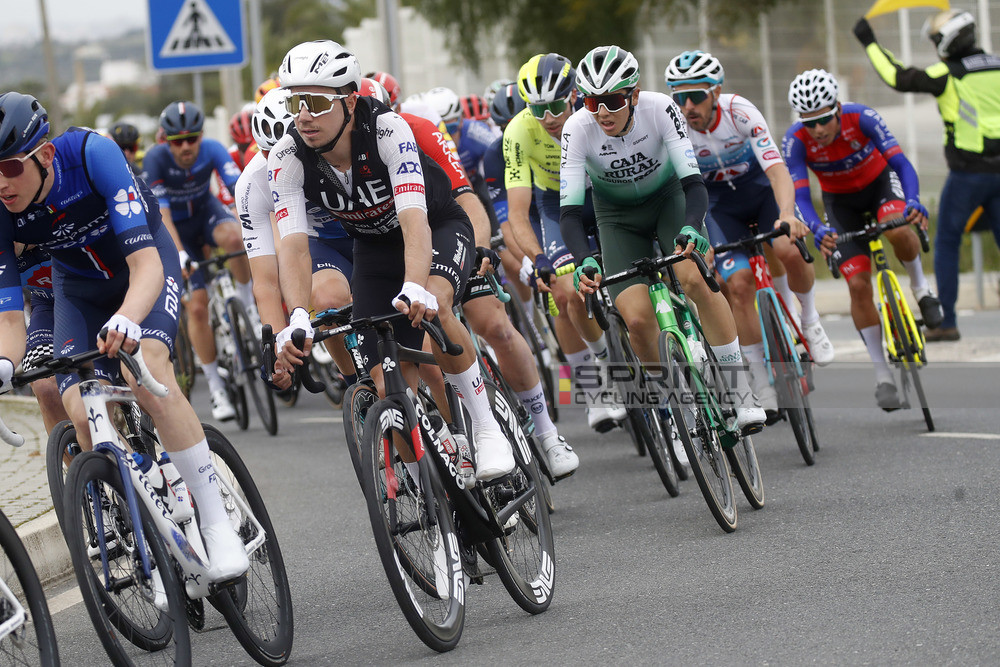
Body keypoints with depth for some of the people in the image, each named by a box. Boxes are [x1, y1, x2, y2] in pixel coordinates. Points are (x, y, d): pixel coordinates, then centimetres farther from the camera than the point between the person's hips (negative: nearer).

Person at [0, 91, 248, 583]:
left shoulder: (92, 153, -35)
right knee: (84, 415, -21)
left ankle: (217, 523, -25)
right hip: (78, 287, 3)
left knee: (146, 371, -32)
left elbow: (145, 263, -39)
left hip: (145, 259, -3)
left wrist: (127, 319, -59)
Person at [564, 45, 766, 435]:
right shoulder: (578, 129, -27)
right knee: (638, 318, -18)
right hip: (618, 215, 1)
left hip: (668, 197, -1)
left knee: (696, 279, -29)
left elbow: (694, 182, -30)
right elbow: (569, 211, -29)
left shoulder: (660, 109, -27)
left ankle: (742, 393, -19)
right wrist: (584, 262, -47)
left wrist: (692, 228, -51)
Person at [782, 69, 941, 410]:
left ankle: (919, 285, -4)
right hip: (841, 202, 1)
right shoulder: (795, 141, -27)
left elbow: (900, 161, -33)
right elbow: (800, 196, -31)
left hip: (881, 182, -1)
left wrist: (914, 201, -52)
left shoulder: (861, 118, -30)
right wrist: (818, 231, -51)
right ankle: (883, 375, -2)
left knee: (898, 231, -36)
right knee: (858, 285, -11)